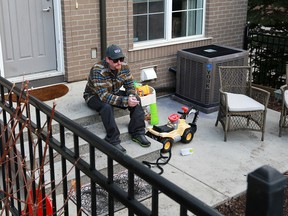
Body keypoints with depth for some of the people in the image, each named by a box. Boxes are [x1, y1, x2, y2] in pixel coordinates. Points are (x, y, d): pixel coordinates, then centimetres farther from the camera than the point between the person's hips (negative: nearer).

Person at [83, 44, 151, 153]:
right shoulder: (98, 70, -33)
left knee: (136, 99, -16)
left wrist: (131, 96, -29)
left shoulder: (124, 66, -14)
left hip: (114, 93, 6)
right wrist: (125, 101, -44)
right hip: (95, 96, -6)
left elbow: (130, 85, -5)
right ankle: (113, 141, -30)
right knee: (106, 106, -39)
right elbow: (104, 96, -38)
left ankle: (137, 133, -10)